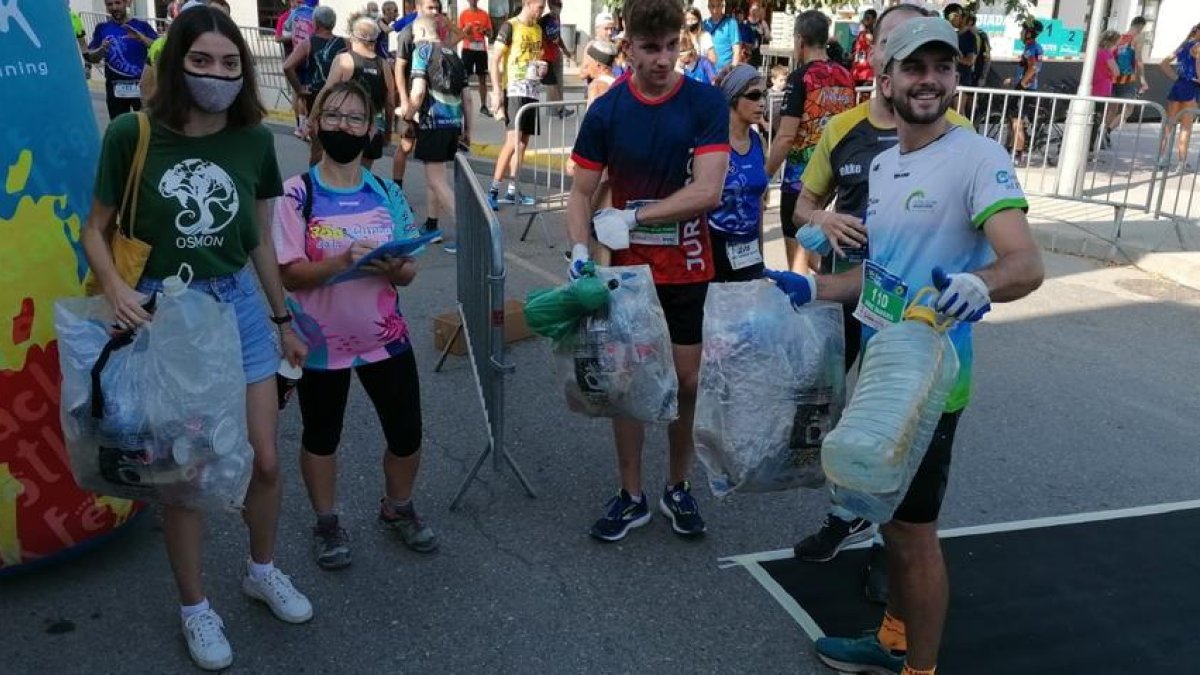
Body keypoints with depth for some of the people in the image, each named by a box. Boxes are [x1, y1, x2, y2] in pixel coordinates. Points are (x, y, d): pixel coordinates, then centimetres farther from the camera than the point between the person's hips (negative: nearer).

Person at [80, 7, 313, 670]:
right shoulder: (132, 135, -12)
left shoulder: (254, 139, -3)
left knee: (264, 460, 9)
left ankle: (262, 569, 37)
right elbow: (96, 230, -3)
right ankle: (194, 606, 29)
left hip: (238, 304, 3)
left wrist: (283, 321, 13)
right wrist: (115, 289, -22)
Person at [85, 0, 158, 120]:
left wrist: (141, 37, -23)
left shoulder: (141, 26, 1)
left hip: (140, 85, -2)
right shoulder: (102, 28, 6)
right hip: (115, 88, 2)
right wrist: (102, 50, -15)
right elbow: (91, 58, 6)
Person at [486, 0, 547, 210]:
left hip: (533, 92, 7)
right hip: (514, 91, -7)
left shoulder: (538, 29, 14)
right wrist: (497, 92, -17)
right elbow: (494, 61, -10)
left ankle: (511, 191, 14)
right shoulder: (509, 27, -7)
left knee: (523, 142, 8)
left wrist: (542, 67, 4)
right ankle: (493, 190, -9)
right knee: (513, 141, -14)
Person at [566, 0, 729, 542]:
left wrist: (632, 217, -19)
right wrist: (579, 251, -20)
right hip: (629, 268, 1)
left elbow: (708, 192, -18)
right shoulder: (605, 112, -6)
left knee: (686, 382, 8)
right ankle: (631, 496, 22)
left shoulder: (707, 103, -9)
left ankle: (678, 489, 28)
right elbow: (581, 194, -3)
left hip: (688, 268, 0)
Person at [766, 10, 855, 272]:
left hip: (800, 177, -6)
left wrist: (764, 176, -10)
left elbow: (786, 137, -18)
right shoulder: (846, 77, 5)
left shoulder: (800, 78, -14)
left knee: (799, 263, 3)